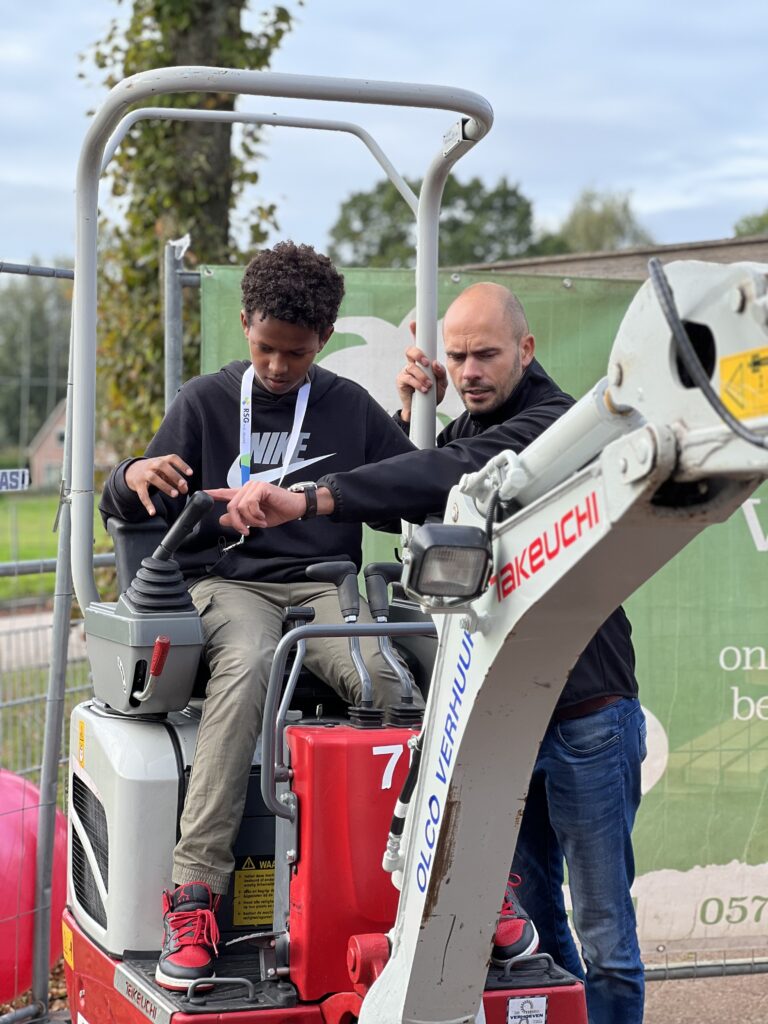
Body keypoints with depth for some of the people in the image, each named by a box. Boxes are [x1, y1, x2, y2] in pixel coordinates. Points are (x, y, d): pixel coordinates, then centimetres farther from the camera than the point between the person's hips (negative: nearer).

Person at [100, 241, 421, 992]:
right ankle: (195, 888, -41)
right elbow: (124, 507, 9)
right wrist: (134, 476, -15)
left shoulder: (350, 408, 15)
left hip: (325, 585, 2)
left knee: (383, 671, -33)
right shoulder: (204, 403, 11)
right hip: (228, 581, -2)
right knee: (246, 663, -39)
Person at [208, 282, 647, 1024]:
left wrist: (311, 498, -44)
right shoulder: (467, 423, 12)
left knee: (602, 931, 0)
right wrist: (411, 415, -1)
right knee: (528, 913, 17)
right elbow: (414, 512, 16)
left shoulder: (556, 424, -17)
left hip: (585, 717, -8)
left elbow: (455, 473, -34)